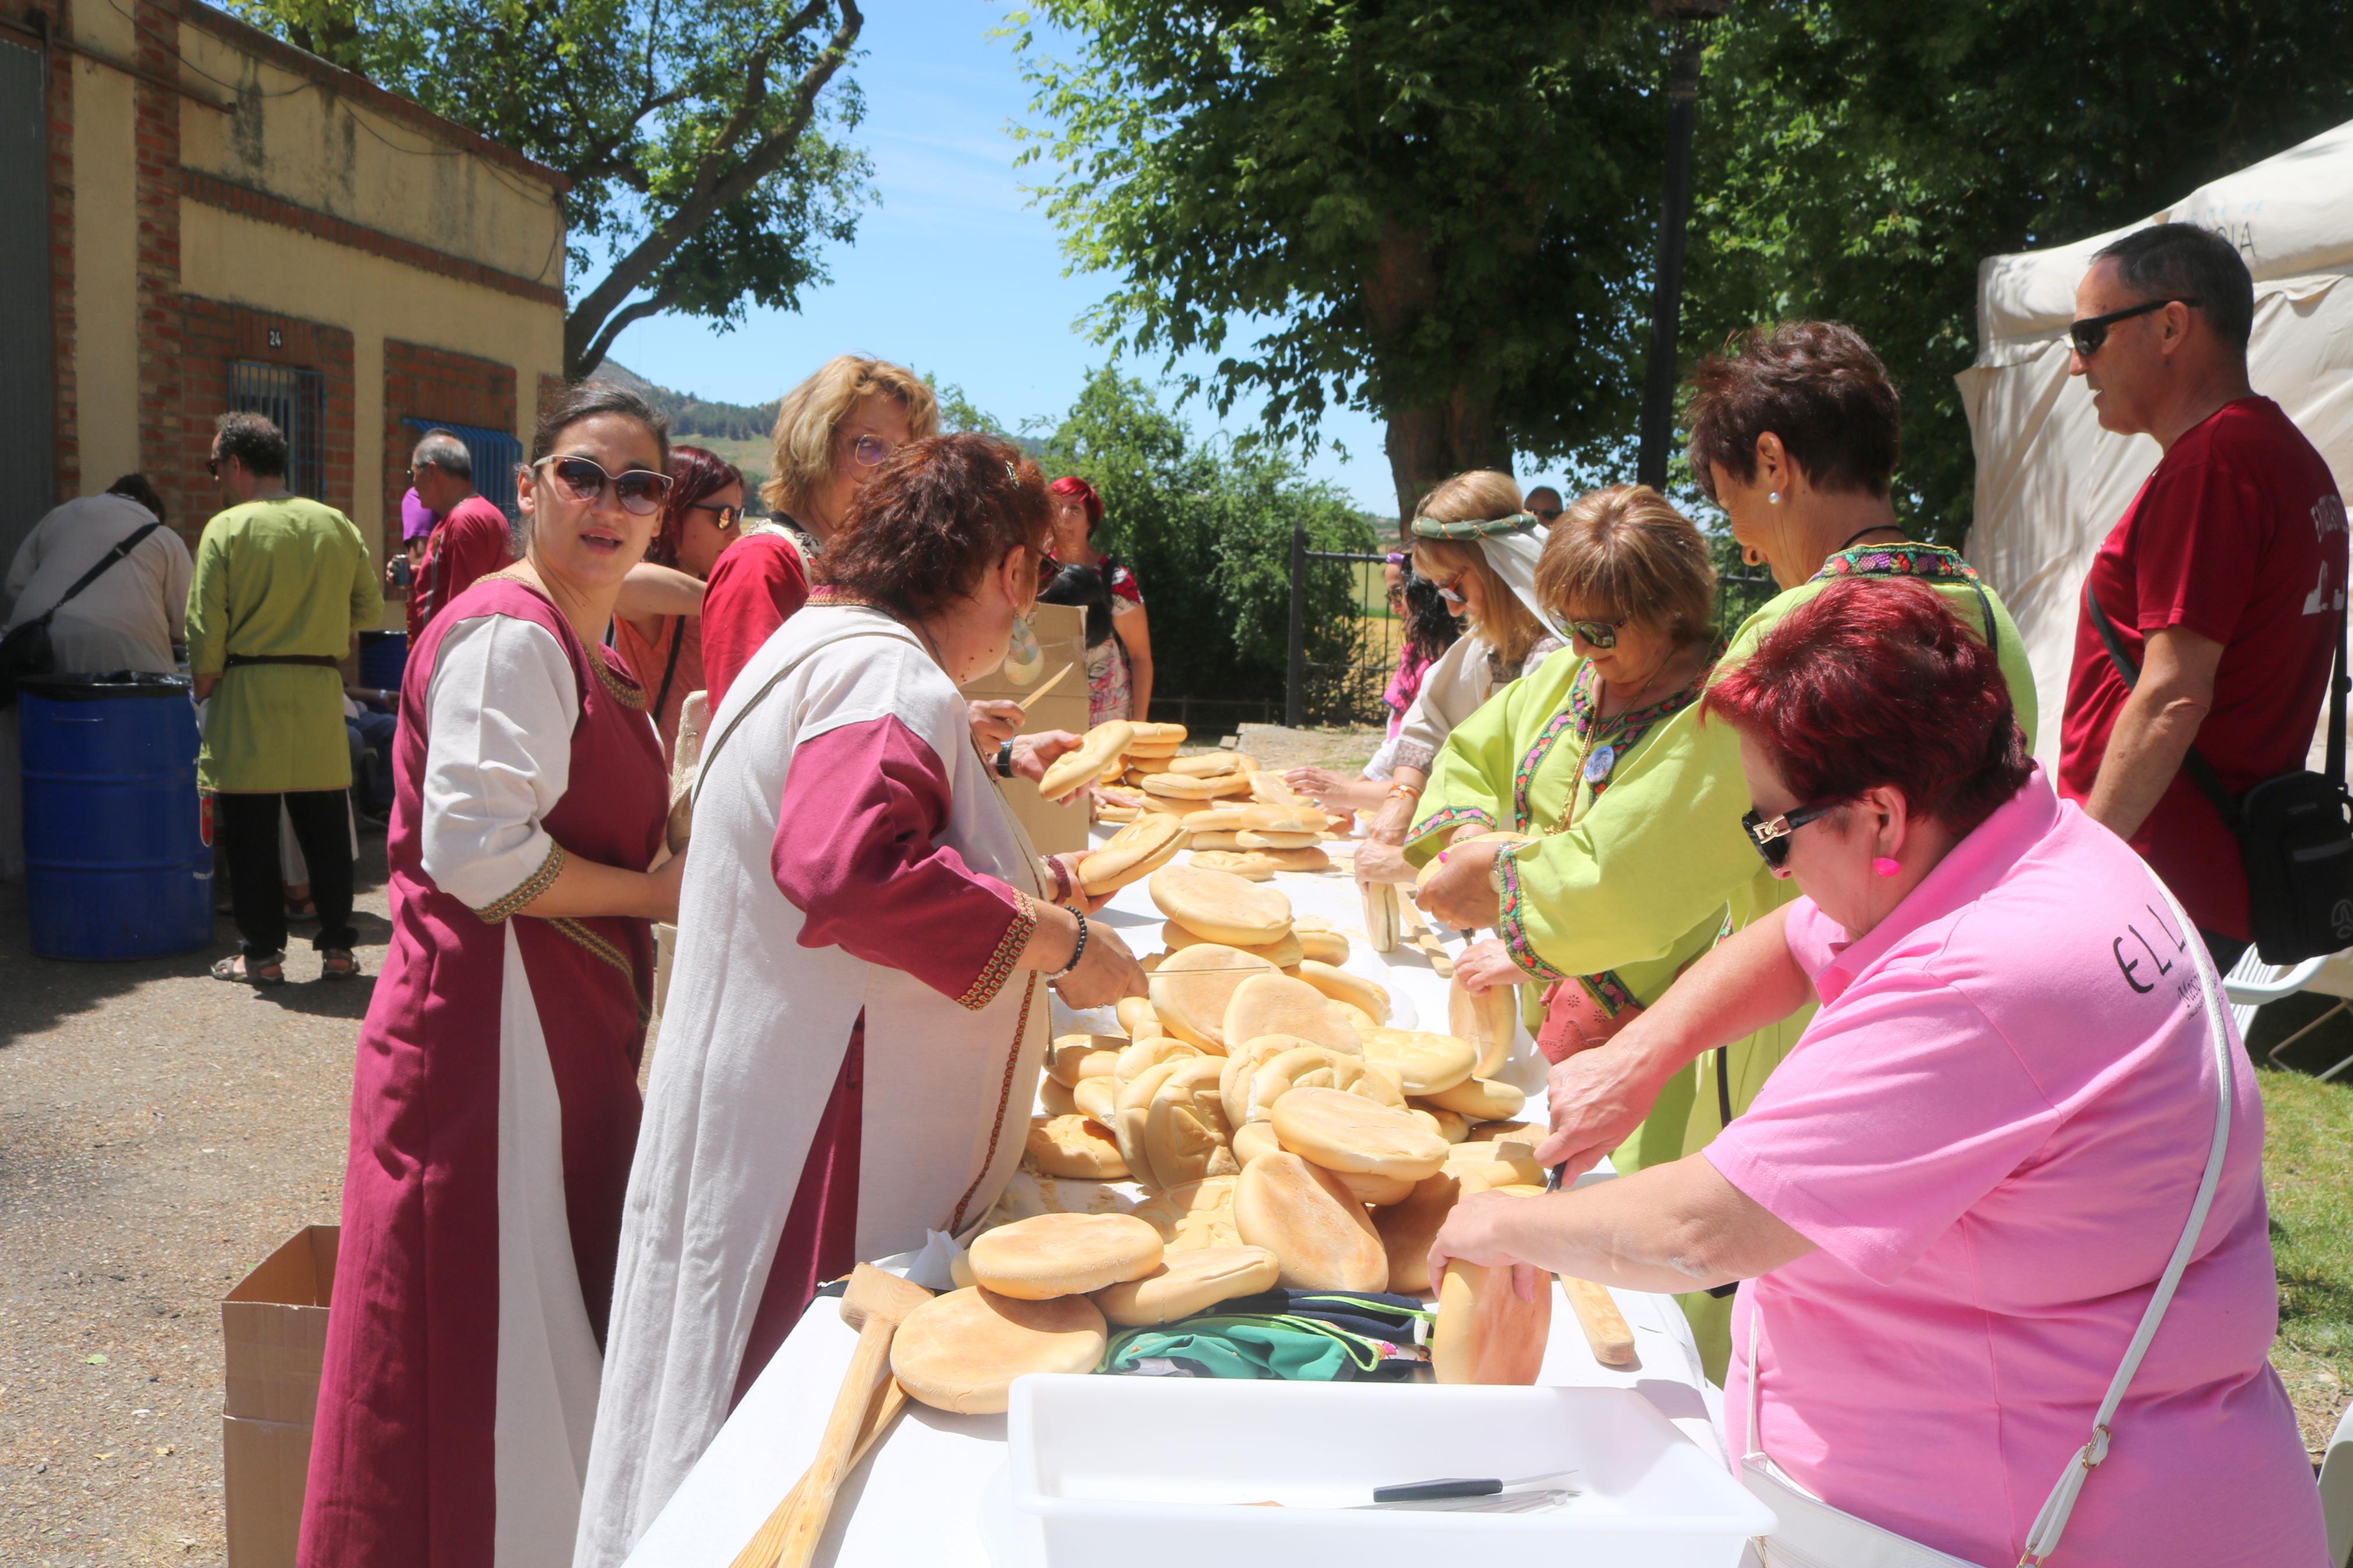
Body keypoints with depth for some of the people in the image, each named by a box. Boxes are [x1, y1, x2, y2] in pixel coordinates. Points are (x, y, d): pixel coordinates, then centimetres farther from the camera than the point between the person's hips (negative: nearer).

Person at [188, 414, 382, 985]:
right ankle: (337, 948, 14)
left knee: (250, 831, 6)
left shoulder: (227, 528, -7)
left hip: (247, 690, -3)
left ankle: (262, 953, 11)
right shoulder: (337, 525, 3)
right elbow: (369, 606, 9)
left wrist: (205, 692, 6)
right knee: (325, 826, 10)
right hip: (321, 691, 3)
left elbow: (206, 630, -8)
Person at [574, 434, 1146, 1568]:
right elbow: (845, 866, -36)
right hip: (820, 1173, -11)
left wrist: (1001, 884, 27)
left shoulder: (822, 646, 17)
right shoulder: (893, 678, -19)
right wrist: (1048, 936, -24)